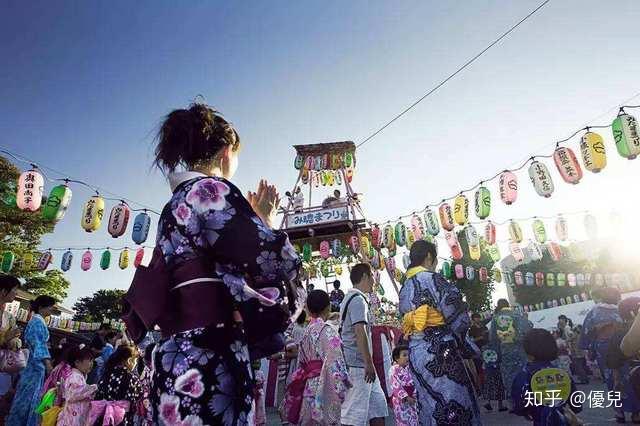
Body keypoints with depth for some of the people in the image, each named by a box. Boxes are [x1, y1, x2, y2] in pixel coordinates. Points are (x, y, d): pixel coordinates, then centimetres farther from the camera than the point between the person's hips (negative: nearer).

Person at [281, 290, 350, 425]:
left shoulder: (306, 332, 9)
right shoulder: (328, 330, -11)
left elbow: (301, 363, 12)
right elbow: (335, 363, -15)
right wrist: (347, 382, -7)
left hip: (308, 385, 7)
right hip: (325, 387, -7)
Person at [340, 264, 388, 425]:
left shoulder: (350, 297, 18)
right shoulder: (358, 299, -13)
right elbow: (360, 331, -22)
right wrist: (369, 363, -21)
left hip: (362, 365, 10)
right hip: (358, 364, -10)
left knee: (378, 404, 12)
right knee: (354, 412, -5)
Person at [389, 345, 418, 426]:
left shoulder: (406, 368, 9)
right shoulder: (394, 369, -15)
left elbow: (411, 384, 14)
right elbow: (396, 386, -21)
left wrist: (413, 396, 5)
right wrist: (406, 397, -24)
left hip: (410, 399, 8)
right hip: (400, 399, -7)